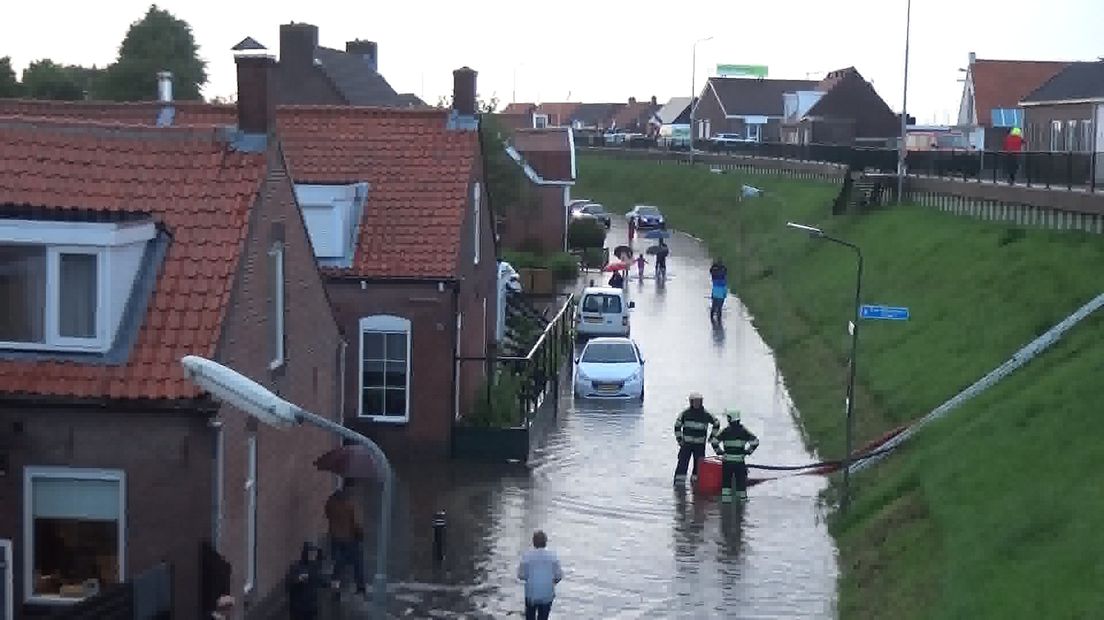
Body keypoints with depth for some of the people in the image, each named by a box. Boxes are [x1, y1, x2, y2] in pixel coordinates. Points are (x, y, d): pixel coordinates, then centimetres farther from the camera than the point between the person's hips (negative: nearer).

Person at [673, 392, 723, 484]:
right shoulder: (685, 413, 0)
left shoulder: (706, 414, 0)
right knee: (682, 463, -7)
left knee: (699, 464, 1)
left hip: (700, 445, 1)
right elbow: (677, 425, 10)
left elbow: (716, 423, 14)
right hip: (686, 443, -1)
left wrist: (712, 436, 10)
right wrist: (679, 438, 3)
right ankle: (678, 484, -5)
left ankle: (695, 482, 14)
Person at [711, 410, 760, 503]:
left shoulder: (725, 430, -2)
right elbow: (755, 441, -3)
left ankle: (725, 497, 4)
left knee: (726, 479, 8)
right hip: (739, 460, 0)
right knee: (741, 478, 9)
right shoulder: (743, 430, 1)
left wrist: (718, 451, 6)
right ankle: (742, 496, 13)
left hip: (727, 460, 0)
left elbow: (714, 441, -7)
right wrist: (748, 451, 6)